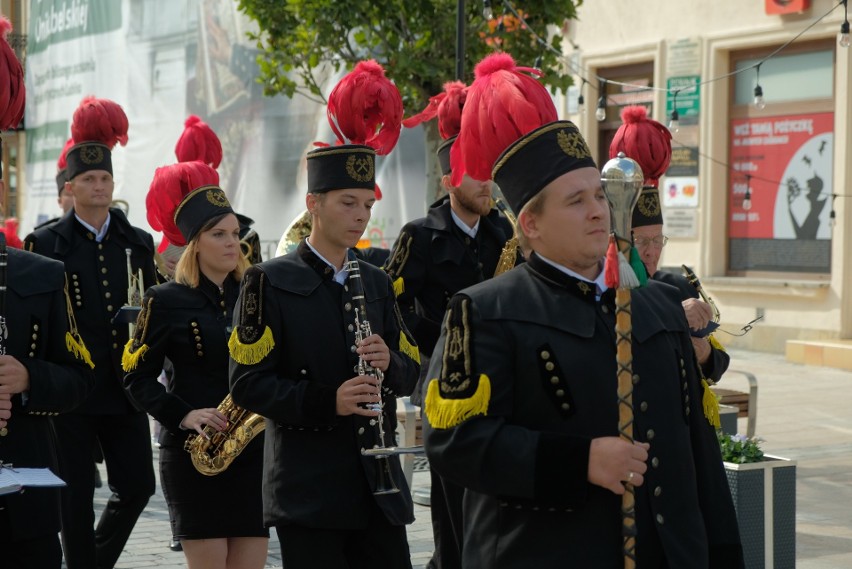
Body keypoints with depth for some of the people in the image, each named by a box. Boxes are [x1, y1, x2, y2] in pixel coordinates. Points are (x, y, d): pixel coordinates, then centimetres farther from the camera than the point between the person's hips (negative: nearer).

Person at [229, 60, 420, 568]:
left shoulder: (376, 282, 13)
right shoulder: (271, 282, -5)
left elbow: (411, 371, 14)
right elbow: (248, 384, -10)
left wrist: (388, 364, -10)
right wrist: (327, 402, -22)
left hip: (378, 484, 5)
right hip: (309, 492, -5)